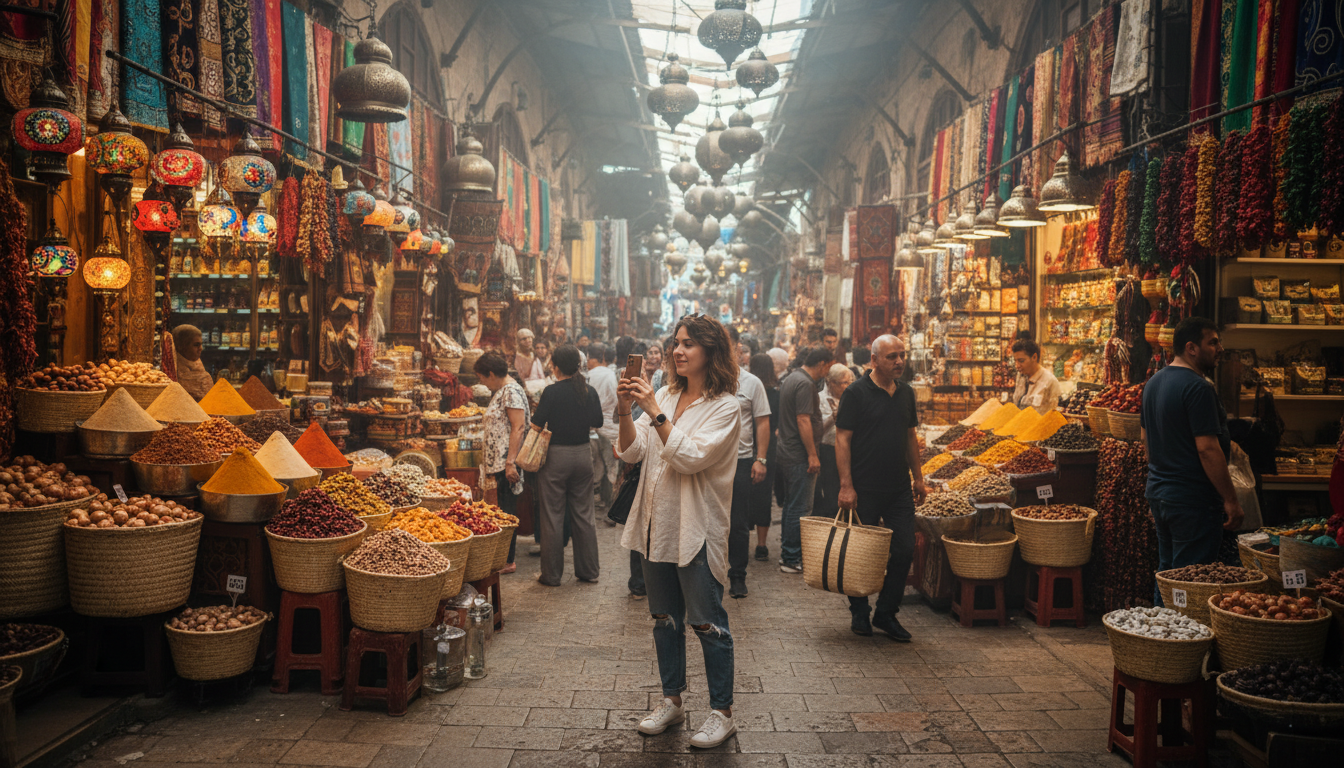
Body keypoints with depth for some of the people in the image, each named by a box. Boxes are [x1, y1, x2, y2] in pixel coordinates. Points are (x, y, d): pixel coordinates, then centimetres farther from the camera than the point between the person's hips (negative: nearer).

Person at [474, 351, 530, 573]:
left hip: (507, 462, -10)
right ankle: (509, 544, 28)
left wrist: (510, 462, -24)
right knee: (504, 507, 17)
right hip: (498, 461, 10)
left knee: (507, 509, -5)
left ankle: (508, 561, 0)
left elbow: (519, 428, -20)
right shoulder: (500, 391, 17)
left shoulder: (511, 391, -14)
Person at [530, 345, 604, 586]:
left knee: (552, 516, 5)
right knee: (584, 513, 13)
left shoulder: (552, 392, -13)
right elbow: (597, 422, 7)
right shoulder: (590, 391, -1)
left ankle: (552, 574, 10)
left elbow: (537, 424, -12)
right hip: (583, 455, 4)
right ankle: (588, 570, 20)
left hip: (556, 455, -4)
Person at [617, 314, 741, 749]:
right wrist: (626, 411, -14)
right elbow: (632, 452, 2)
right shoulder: (666, 395, 8)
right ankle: (672, 701, 32)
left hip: (697, 529, -6)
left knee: (707, 623, 1)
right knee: (665, 619, 16)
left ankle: (722, 712, 16)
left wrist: (654, 412, -23)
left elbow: (690, 457, -21)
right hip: (657, 525, 6)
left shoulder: (725, 408, -10)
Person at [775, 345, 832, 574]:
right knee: (800, 508, -4)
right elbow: (803, 420, -22)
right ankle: (792, 559, 1)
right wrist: (812, 455, -20)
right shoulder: (805, 383, -17)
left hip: (787, 453, 11)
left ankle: (787, 553, 25)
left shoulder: (790, 379, 15)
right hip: (800, 456, -11)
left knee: (791, 505, 17)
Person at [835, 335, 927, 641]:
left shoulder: (906, 392, 9)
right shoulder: (857, 393, -9)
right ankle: (859, 613, 23)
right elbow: (842, 439, -11)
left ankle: (886, 613, 17)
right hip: (865, 489, -5)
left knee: (904, 550, 3)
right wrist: (846, 485, -16)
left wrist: (918, 478, 14)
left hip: (899, 489, 5)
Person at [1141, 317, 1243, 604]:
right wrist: (1231, 500, -16)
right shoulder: (1198, 387, -17)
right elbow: (1207, 449, -22)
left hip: (1158, 492, 9)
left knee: (1166, 572, 17)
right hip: (1193, 499, -9)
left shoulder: (1153, 383, 11)